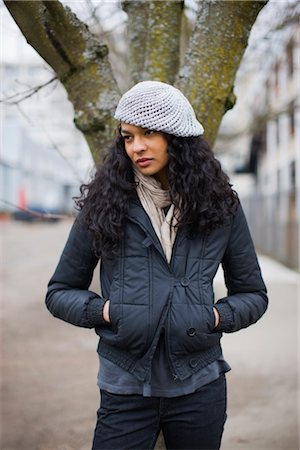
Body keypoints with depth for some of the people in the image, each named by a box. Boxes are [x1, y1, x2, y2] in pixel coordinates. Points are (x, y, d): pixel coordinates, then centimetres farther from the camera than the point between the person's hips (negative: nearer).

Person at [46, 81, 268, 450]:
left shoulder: (220, 206, 1)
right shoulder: (102, 205, -1)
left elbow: (252, 294, 10)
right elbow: (60, 291, 6)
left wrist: (219, 317, -9)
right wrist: (102, 311, -12)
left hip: (200, 388, 2)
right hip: (126, 390, -1)